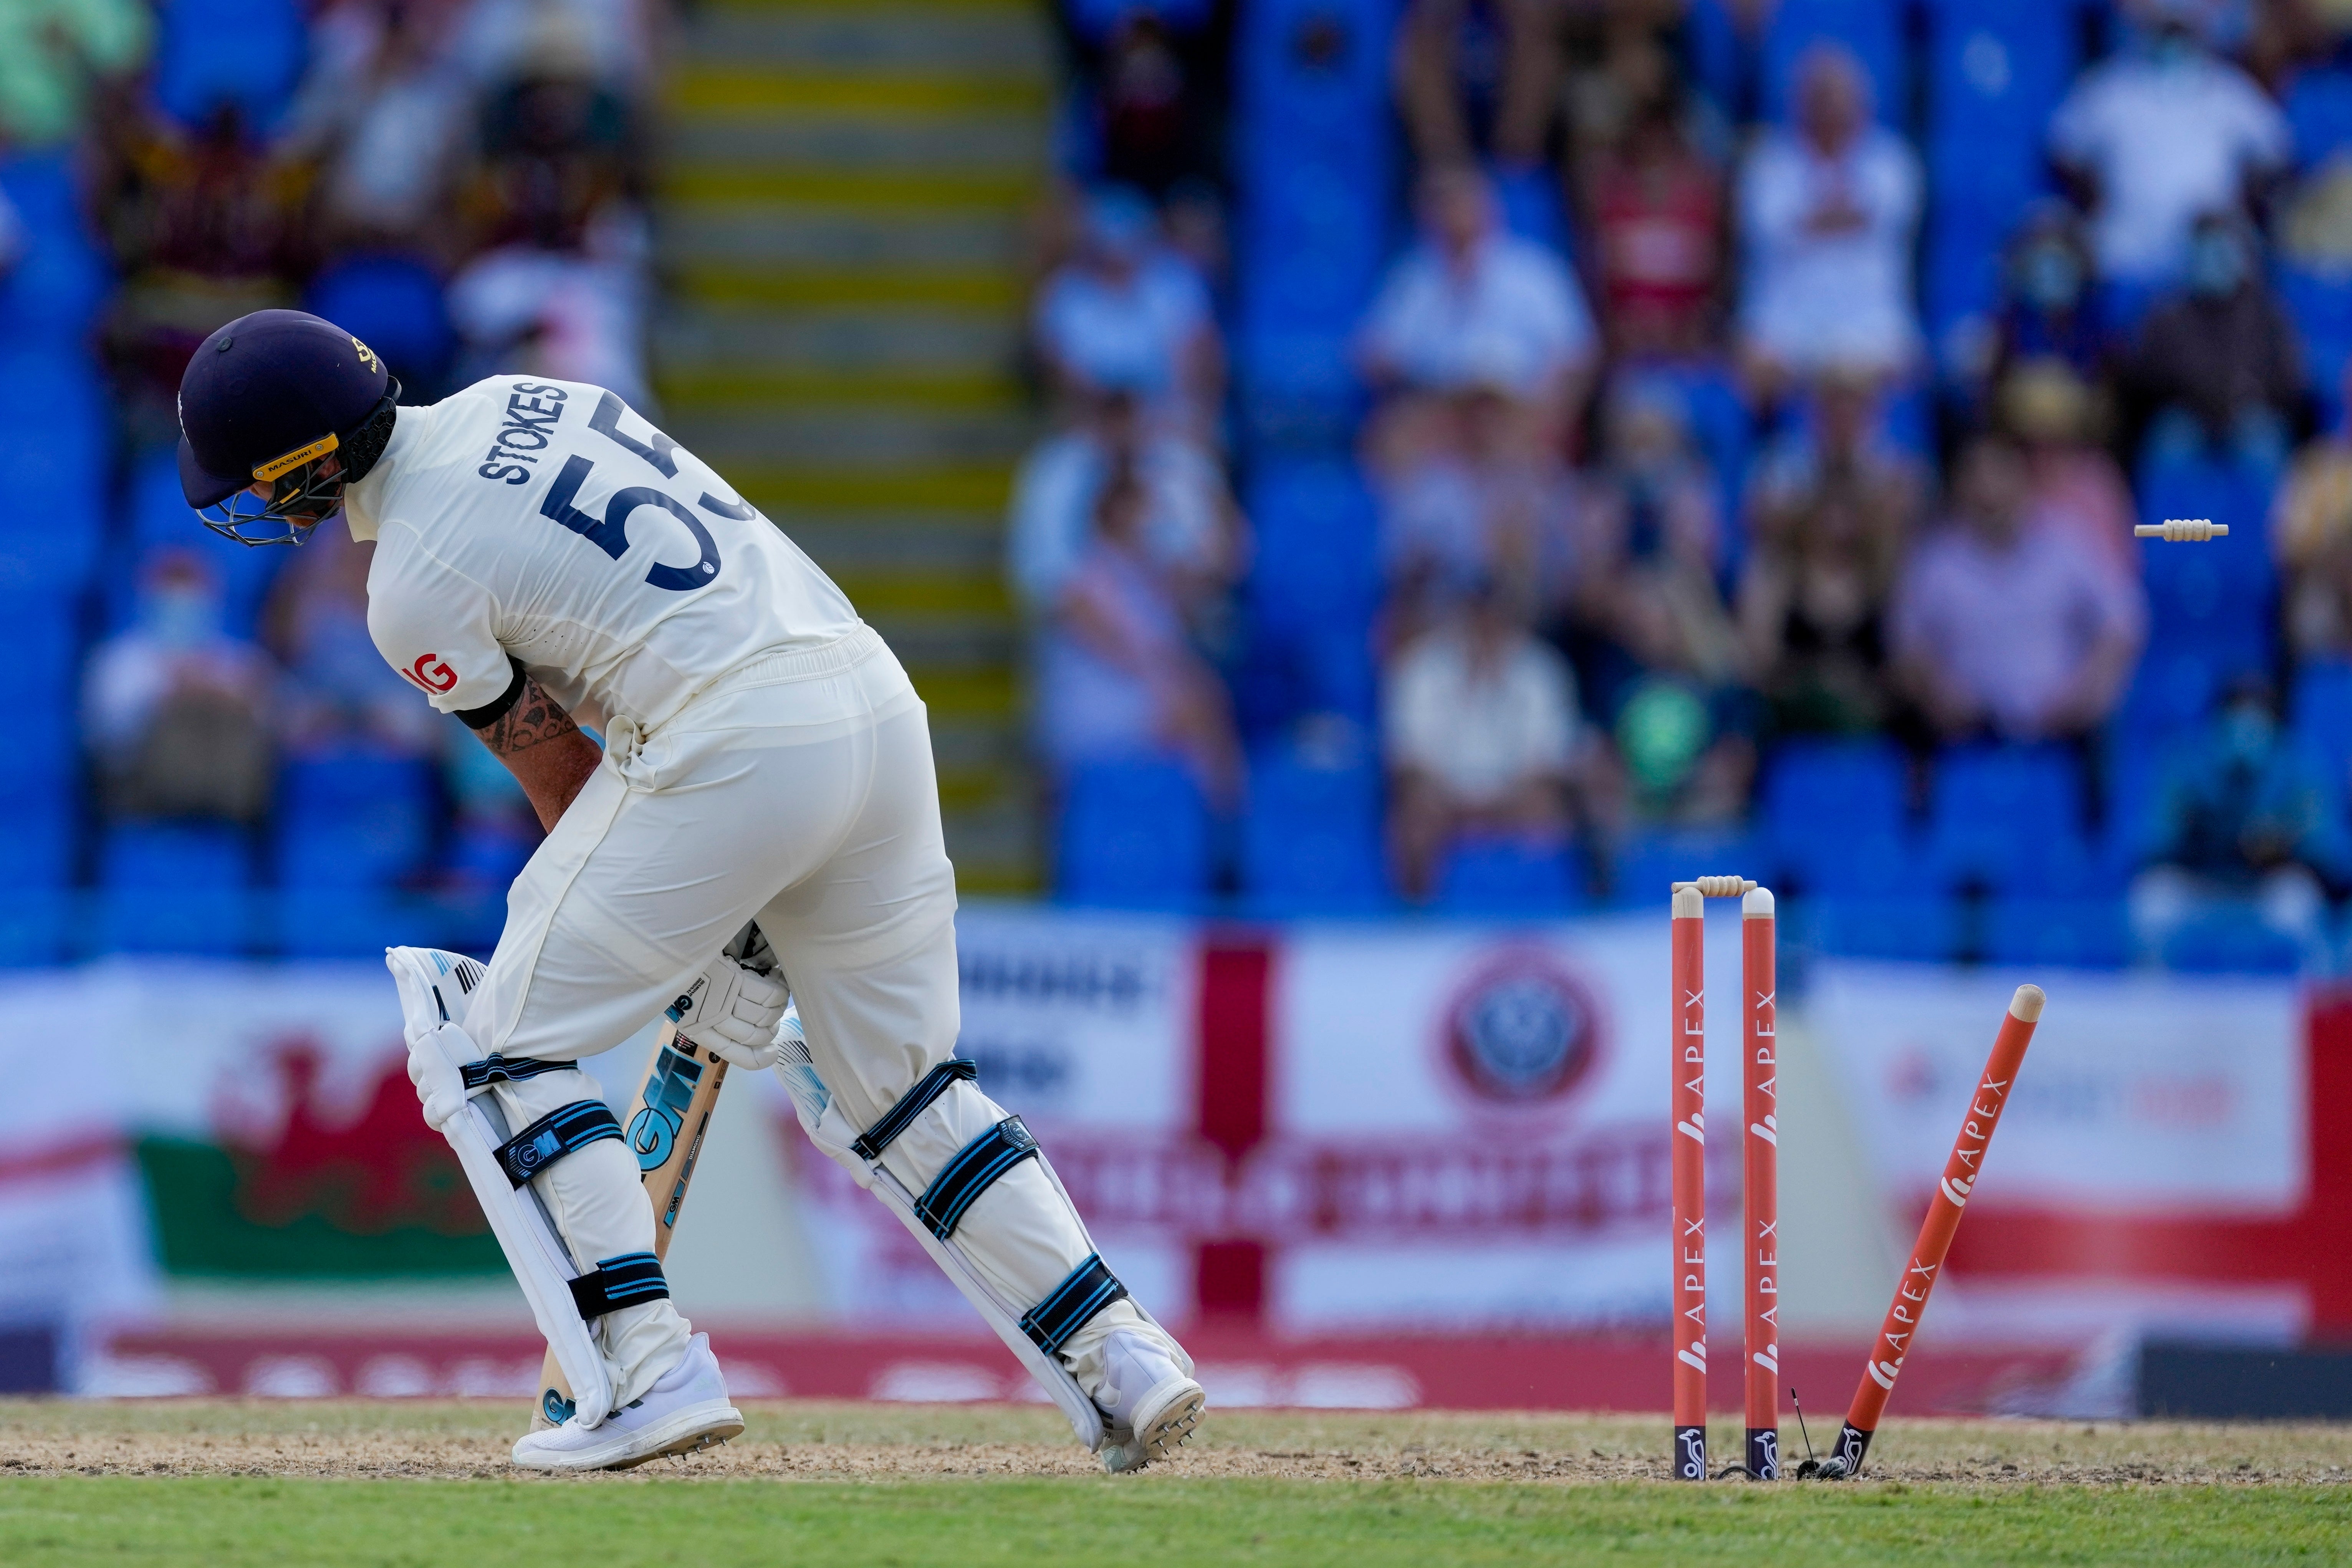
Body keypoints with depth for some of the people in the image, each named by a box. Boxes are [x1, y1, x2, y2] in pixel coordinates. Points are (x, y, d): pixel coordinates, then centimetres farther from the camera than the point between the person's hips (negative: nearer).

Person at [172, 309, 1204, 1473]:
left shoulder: (412, 588, -5)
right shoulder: (512, 402, 18)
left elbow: (556, 773, 3)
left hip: (734, 744, -8)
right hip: (880, 702, 8)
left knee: (498, 1044, 5)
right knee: (898, 1086, 19)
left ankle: (649, 1370, -6)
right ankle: (1118, 1358, 8)